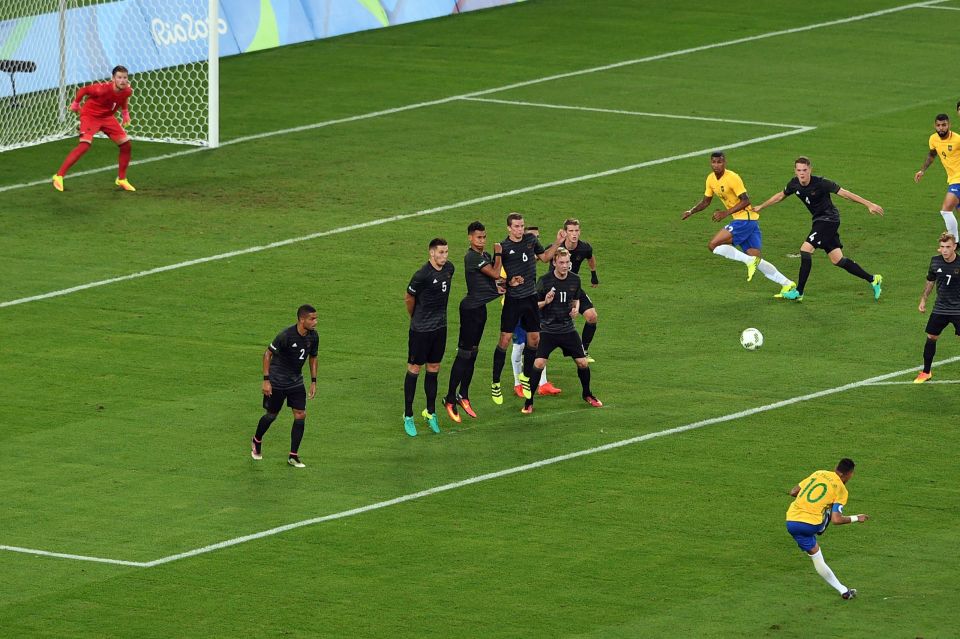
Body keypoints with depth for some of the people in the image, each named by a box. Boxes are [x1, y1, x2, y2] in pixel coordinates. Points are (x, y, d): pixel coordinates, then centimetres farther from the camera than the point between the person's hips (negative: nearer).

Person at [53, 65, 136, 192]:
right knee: (84, 145, -24)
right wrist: (76, 103, -2)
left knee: (126, 144, 1)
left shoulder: (127, 91, -14)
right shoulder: (103, 89, -33)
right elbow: (82, 90, -16)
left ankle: (121, 179, 20)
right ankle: (59, 176, -19)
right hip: (90, 115, -7)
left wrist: (125, 113, 8)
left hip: (107, 117, 7)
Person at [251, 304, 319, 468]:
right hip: (277, 382, -5)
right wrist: (266, 380, -18)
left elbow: (313, 358, 11)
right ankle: (257, 441, 38)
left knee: (300, 415, -6)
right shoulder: (286, 335, -24)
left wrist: (313, 382, 9)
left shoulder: (313, 336, -6)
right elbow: (268, 353, -16)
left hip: (296, 381, 5)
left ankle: (293, 456, 3)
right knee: (271, 415, 8)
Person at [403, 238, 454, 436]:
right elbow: (409, 298, -6)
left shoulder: (449, 269, 1)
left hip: (440, 327, 6)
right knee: (414, 369, 3)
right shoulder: (422, 275, -21)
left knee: (434, 370, 13)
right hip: (421, 329, -6)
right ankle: (408, 416, 11)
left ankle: (430, 412, 25)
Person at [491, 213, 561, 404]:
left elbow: (545, 257, 20)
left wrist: (557, 243, 7)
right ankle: (495, 384, 2)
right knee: (505, 340, -6)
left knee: (534, 338, 8)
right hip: (512, 300, -5)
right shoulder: (503, 247, -9)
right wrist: (509, 282, -23)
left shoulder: (531, 239, 5)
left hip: (531, 297, 5)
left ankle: (526, 377, 28)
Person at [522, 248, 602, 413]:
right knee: (538, 364, -15)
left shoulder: (575, 279, -1)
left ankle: (587, 395, 30)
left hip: (568, 329, 4)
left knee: (583, 363, 4)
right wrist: (545, 302, -26)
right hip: (548, 330, -4)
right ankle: (528, 403, -4)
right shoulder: (544, 281, -13)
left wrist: (576, 308, -4)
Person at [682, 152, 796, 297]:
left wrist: (726, 213, -24)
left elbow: (745, 201, -19)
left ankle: (749, 261, -14)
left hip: (745, 218, -8)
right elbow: (706, 202, 20)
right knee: (756, 260, 5)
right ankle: (787, 284, 7)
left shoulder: (732, 178, -17)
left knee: (713, 245, -15)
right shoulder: (711, 179, 8)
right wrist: (691, 211, 6)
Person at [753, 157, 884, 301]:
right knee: (837, 260, 8)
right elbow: (780, 196, 19)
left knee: (806, 249, -16)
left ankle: (798, 292, -9)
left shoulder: (820, 183, -20)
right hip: (819, 220, 8)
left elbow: (844, 193, -19)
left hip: (829, 218, -8)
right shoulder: (794, 184, 0)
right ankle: (873, 280, 19)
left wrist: (868, 204, -20)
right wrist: (760, 207, 29)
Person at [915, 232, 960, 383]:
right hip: (940, 308, 4)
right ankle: (926, 372, 26)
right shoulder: (935, 261, -4)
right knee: (931, 337, 9)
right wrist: (923, 300, 12)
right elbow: (930, 281, 12)